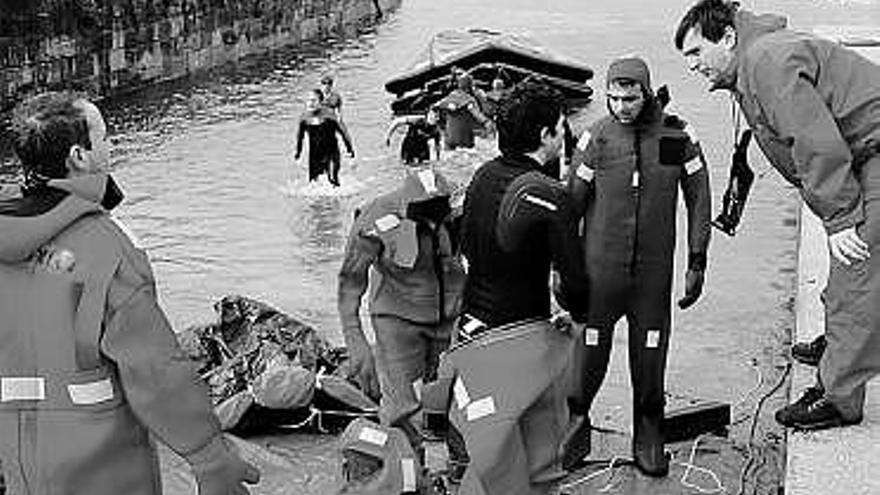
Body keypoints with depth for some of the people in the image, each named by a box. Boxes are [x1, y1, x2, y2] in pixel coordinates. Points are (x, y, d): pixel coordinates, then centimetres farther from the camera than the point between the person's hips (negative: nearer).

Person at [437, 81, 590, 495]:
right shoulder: (549, 196, -17)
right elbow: (574, 278, -12)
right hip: (525, 336, -7)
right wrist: (579, 313, 9)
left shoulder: (483, 176, 4)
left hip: (478, 329, 7)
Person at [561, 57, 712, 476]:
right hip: (599, 268, -1)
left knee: (649, 355, 8)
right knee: (590, 353, 3)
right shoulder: (596, 137, -5)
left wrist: (697, 263, 3)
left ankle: (648, 436, 26)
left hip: (654, 269, 1)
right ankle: (575, 426, 25)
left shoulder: (677, 136, -2)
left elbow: (698, 200, 6)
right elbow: (570, 204, 1)